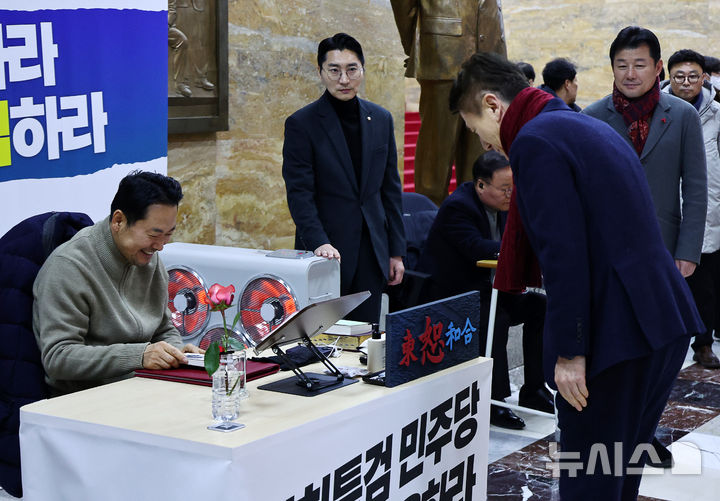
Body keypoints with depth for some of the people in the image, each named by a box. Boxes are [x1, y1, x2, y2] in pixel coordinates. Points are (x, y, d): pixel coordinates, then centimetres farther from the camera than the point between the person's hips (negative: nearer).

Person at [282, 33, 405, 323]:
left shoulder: (381, 119, 9)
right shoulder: (301, 124, -5)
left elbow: (391, 188, 12)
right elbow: (299, 194, -10)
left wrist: (396, 251, 10)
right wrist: (319, 243, -23)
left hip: (371, 254, 4)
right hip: (326, 253, -4)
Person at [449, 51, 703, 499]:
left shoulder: (534, 141, -11)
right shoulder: (593, 128, 20)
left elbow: (564, 253, -19)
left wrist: (569, 350, -16)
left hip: (614, 335, -10)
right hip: (666, 321, 10)